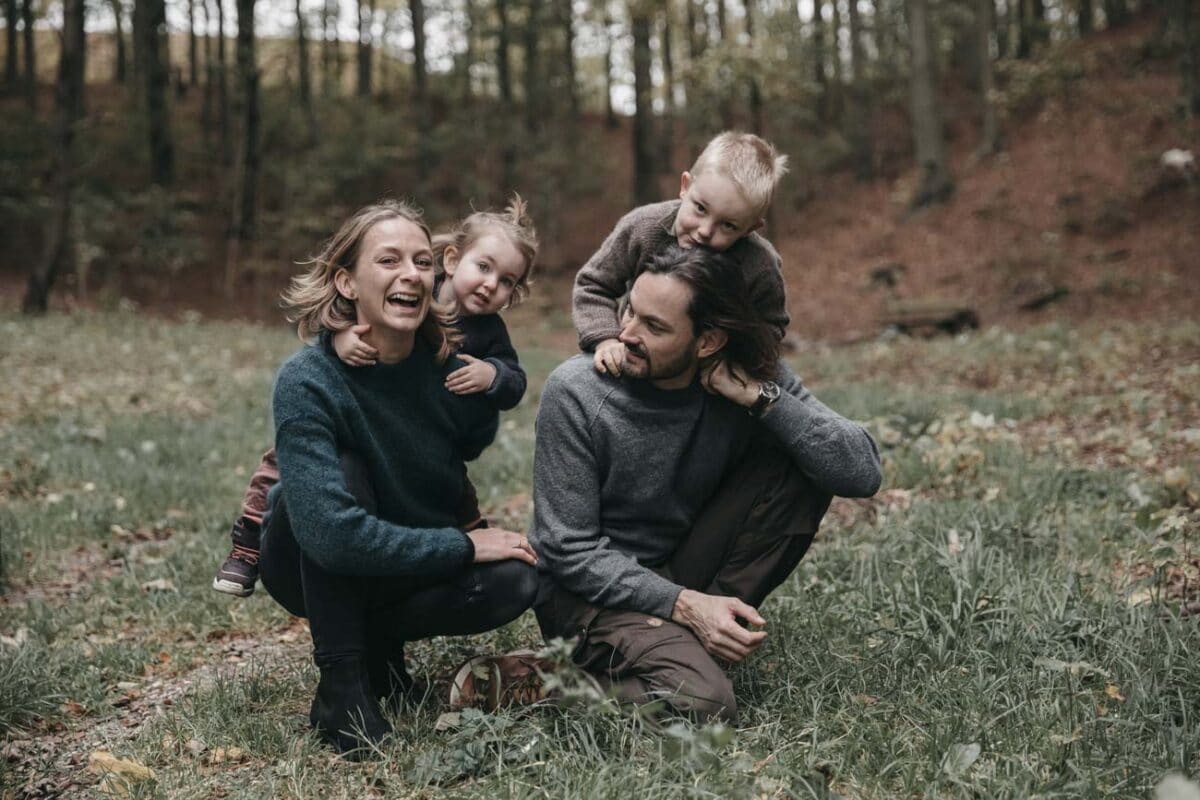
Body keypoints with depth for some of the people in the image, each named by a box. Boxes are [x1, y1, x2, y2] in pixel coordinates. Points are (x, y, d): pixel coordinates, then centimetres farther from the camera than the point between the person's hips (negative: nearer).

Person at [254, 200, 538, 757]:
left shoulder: (450, 366, -14)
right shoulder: (307, 382, -28)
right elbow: (330, 531, -37)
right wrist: (462, 545, -31)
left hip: (412, 559, 4)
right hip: (309, 566, -3)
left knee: (513, 581, -24)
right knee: (345, 466, -33)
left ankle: (377, 636, 4)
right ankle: (340, 686, -21)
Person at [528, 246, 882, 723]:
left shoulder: (754, 379, -10)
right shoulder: (576, 392, -19)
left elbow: (862, 473, -20)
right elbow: (570, 550, -17)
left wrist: (760, 398, -27)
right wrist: (683, 604, -25)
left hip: (684, 573, 5)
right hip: (588, 589, -5)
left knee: (800, 468, -14)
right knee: (702, 700, -31)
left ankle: (698, 639, -10)